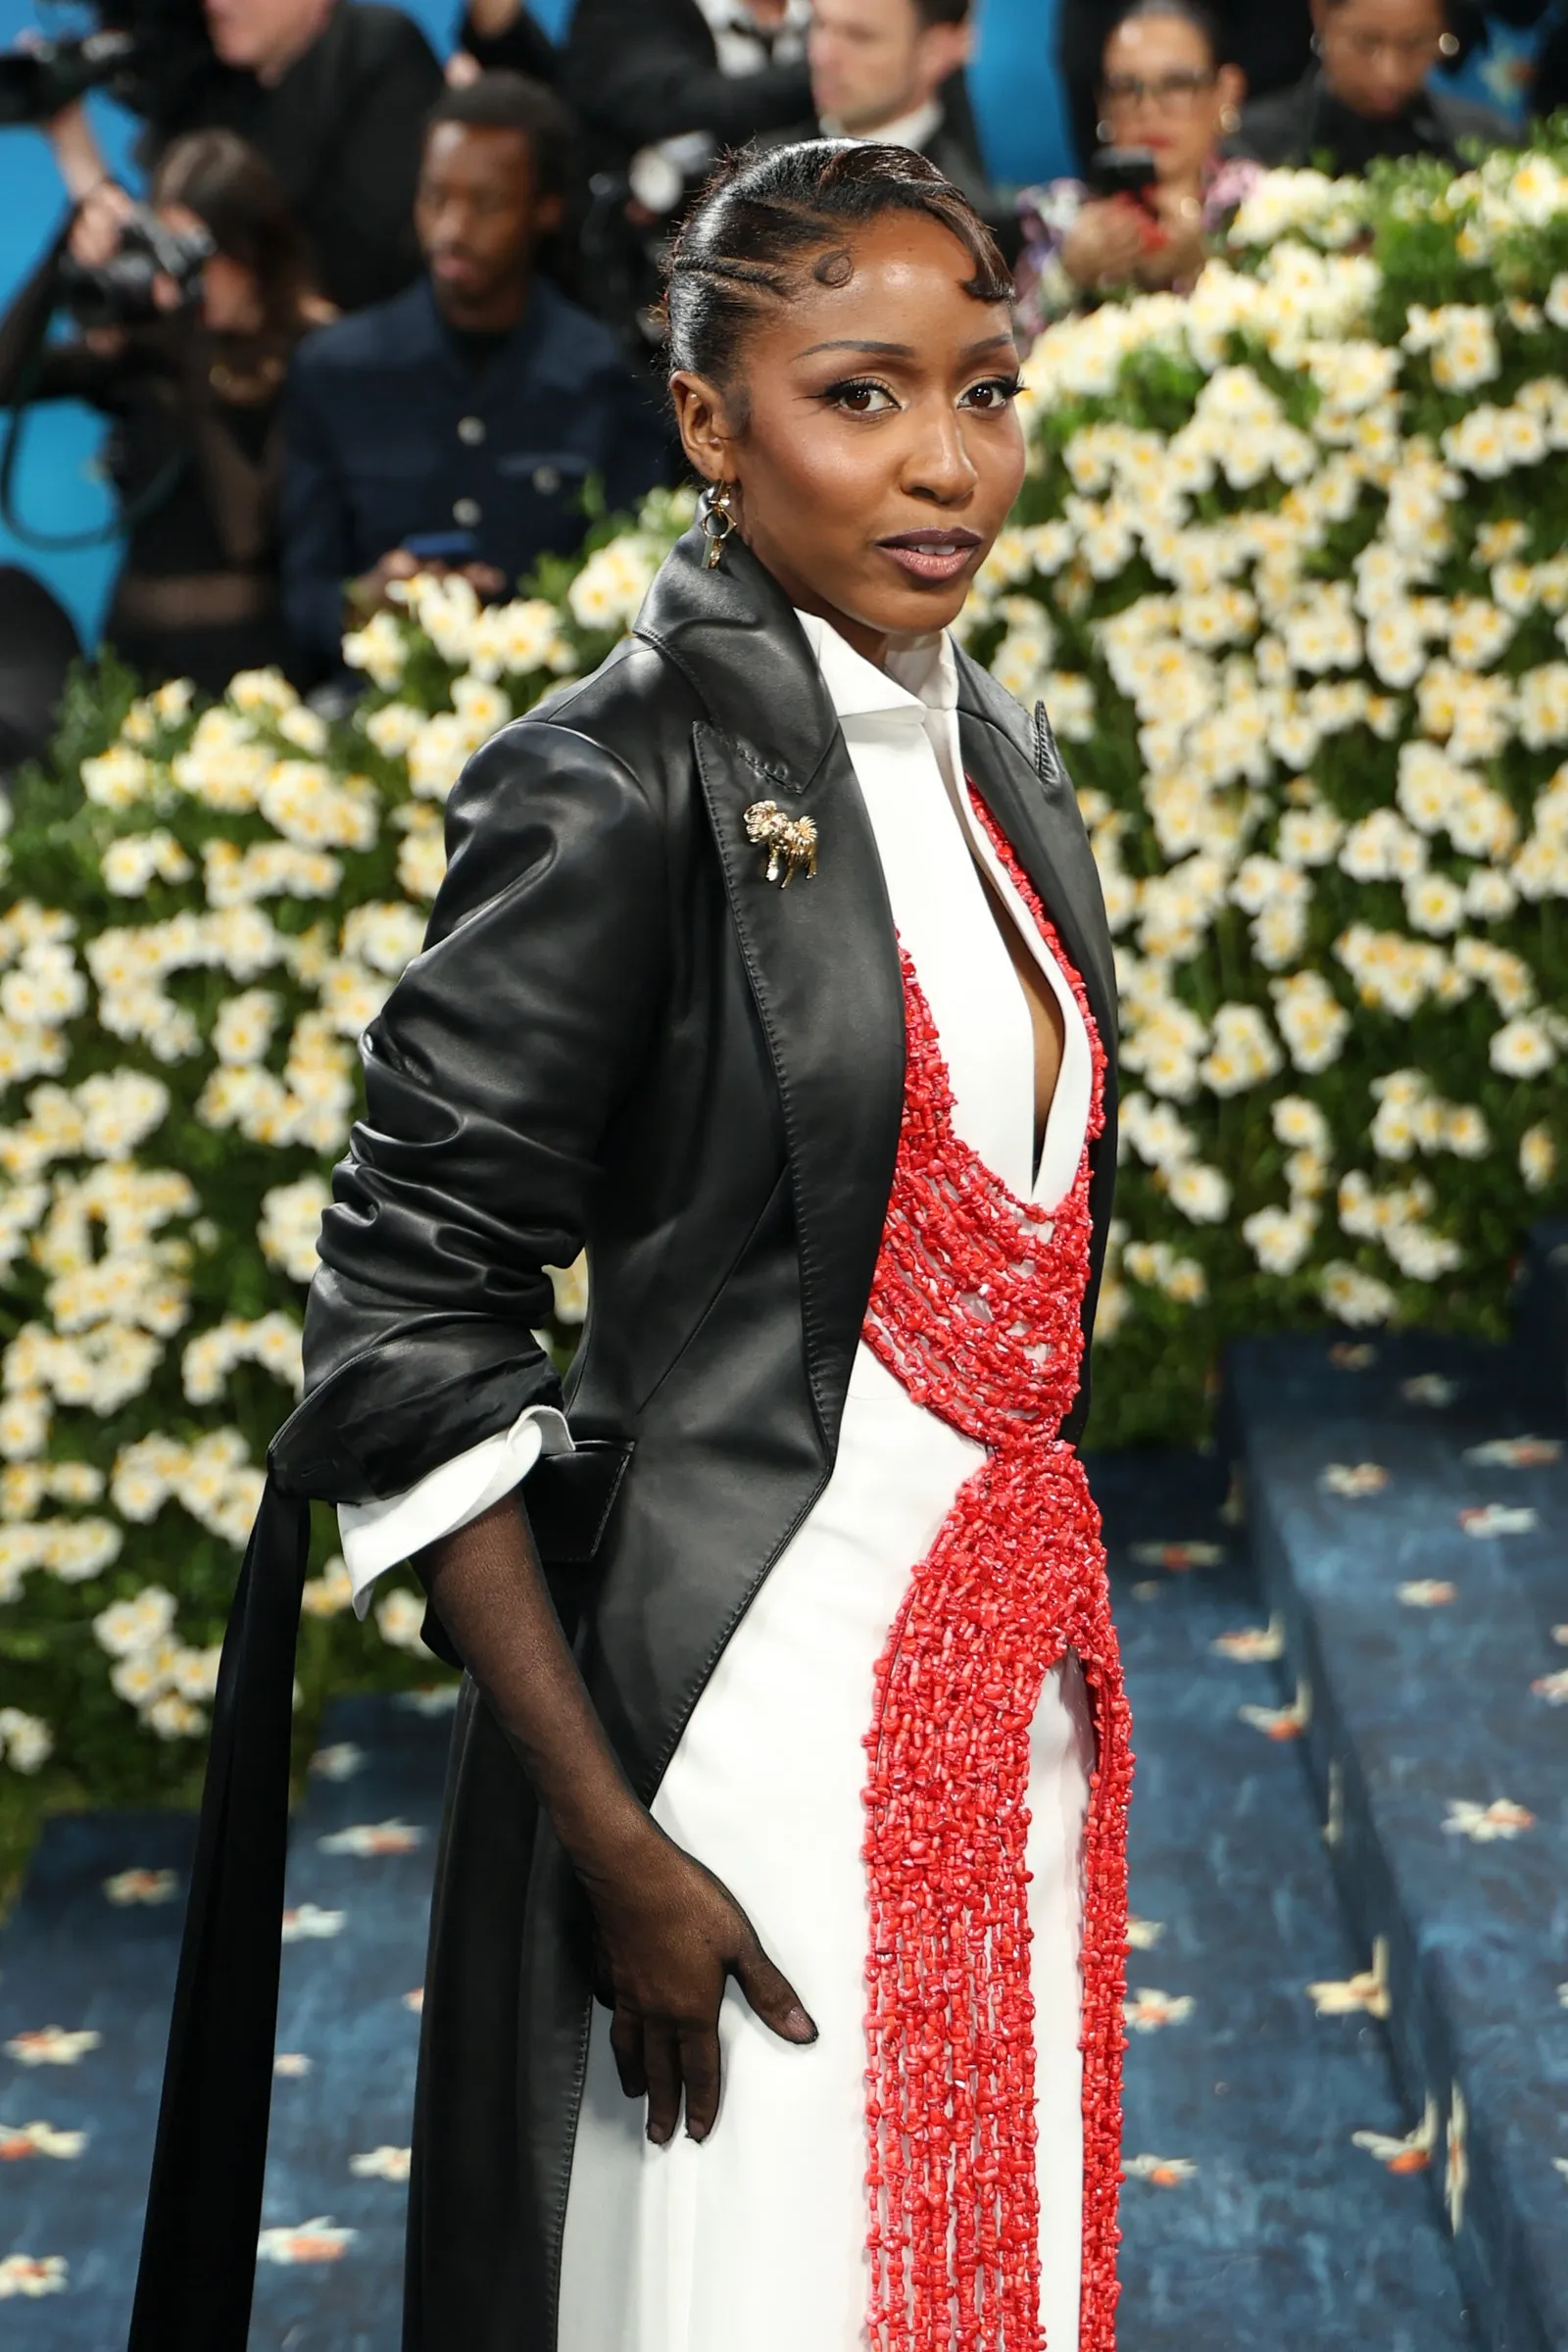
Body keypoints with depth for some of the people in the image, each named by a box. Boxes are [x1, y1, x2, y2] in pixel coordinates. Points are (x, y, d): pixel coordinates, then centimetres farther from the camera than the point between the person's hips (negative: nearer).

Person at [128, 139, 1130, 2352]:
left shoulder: (998, 757, 8)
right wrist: (610, 1839, -18)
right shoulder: (620, 785, -14)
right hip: (736, 1722, -7)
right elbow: (405, 1336, -16)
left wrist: (1062, 1690, 14)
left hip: (1014, 1713, 7)